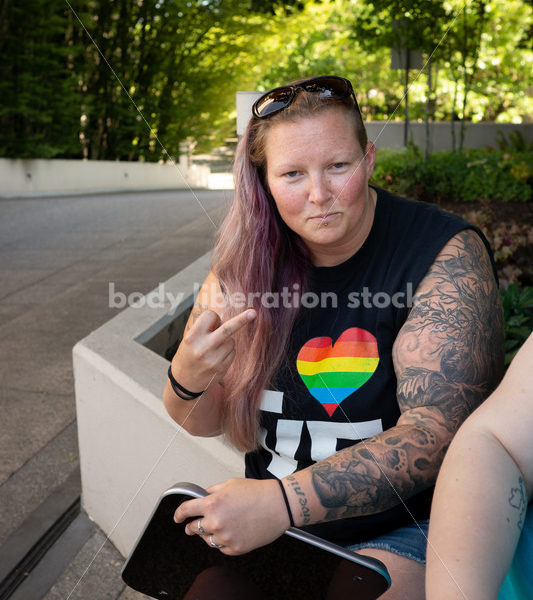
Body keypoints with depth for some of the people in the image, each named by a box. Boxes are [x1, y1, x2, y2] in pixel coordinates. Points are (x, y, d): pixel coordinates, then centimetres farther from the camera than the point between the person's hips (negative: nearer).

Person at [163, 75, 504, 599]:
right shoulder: (245, 262, -4)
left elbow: (436, 429, -24)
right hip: (271, 522, 4)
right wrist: (187, 379, -22)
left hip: (405, 532, -3)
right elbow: (205, 422, 2)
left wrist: (284, 500, -33)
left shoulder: (445, 253, -16)